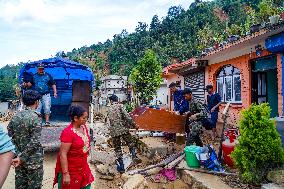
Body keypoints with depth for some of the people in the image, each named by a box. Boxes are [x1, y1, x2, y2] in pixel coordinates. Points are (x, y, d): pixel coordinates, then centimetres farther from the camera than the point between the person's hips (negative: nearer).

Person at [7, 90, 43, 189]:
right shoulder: (35, 118, -18)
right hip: (33, 160, -6)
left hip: (18, 158, 6)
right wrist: (22, 157, -15)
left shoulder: (15, 116, 1)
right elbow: (34, 142, -23)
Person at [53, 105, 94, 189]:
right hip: (70, 169, -7)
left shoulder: (83, 127, -1)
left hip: (83, 167, 7)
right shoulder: (68, 132, -25)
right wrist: (65, 174, -24)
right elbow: (63, 154, -24)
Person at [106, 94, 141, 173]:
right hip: (123, 129, -3)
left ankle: (121, 167, 11)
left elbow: (108, 122, 14)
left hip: (113, 131, 3)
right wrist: (133, 125, -1)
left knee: (117, 148, 10)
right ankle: (134, 156, -18)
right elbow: (127, 117, -7)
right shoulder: (120, 106, 2)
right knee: (131, 143, 8)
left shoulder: (108, 109, 13)